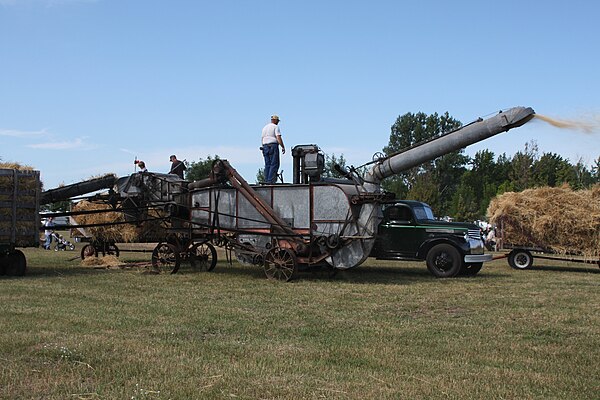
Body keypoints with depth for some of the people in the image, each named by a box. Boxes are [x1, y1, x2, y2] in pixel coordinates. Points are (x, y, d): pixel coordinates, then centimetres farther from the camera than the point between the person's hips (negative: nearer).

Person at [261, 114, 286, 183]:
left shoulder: (265, 127, 20)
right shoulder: (276, 127, -3)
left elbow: (263, 139, 19)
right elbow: (278, 138, -13)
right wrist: (283, 147, -12)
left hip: (265, 146, 7)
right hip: (273, 146, -7)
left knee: (267, 164, 7)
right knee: (274, 164, -8)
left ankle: (266, 180, 2)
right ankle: (271, 180, -16)